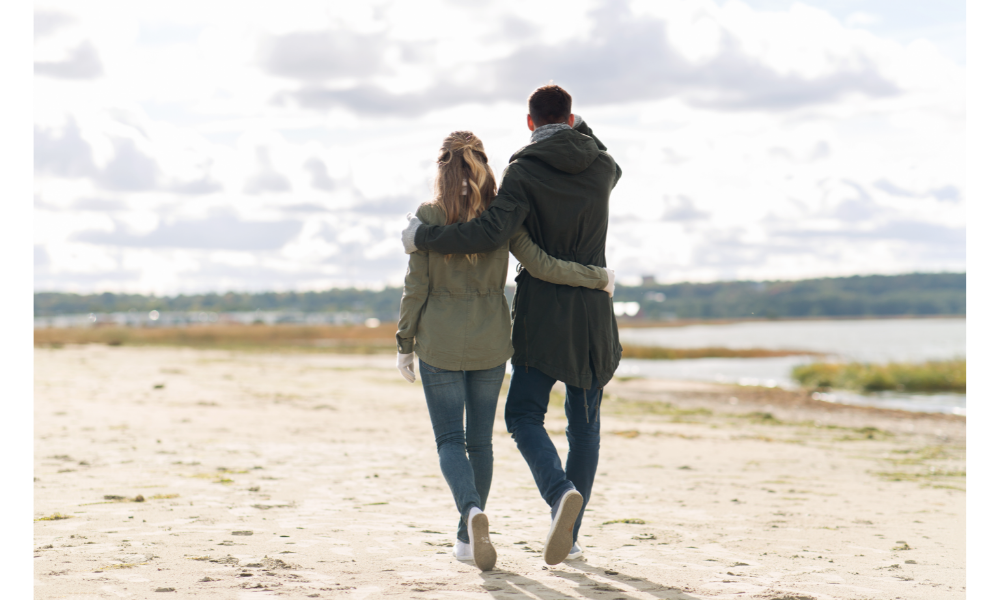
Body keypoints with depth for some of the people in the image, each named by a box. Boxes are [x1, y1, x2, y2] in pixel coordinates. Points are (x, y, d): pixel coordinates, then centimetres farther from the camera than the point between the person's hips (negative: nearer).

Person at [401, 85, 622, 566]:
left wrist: (423, 236, -13)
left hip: (541, 314, -3)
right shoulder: (601, 166, 4)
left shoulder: (523, 171, -10)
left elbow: (492, 232, -23)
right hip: (592, 314, 4)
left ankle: (561, 493, -23)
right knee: (584, 425, 12)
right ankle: (569, 536, 11)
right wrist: (580, 127, 40)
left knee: (524, 416, 5)